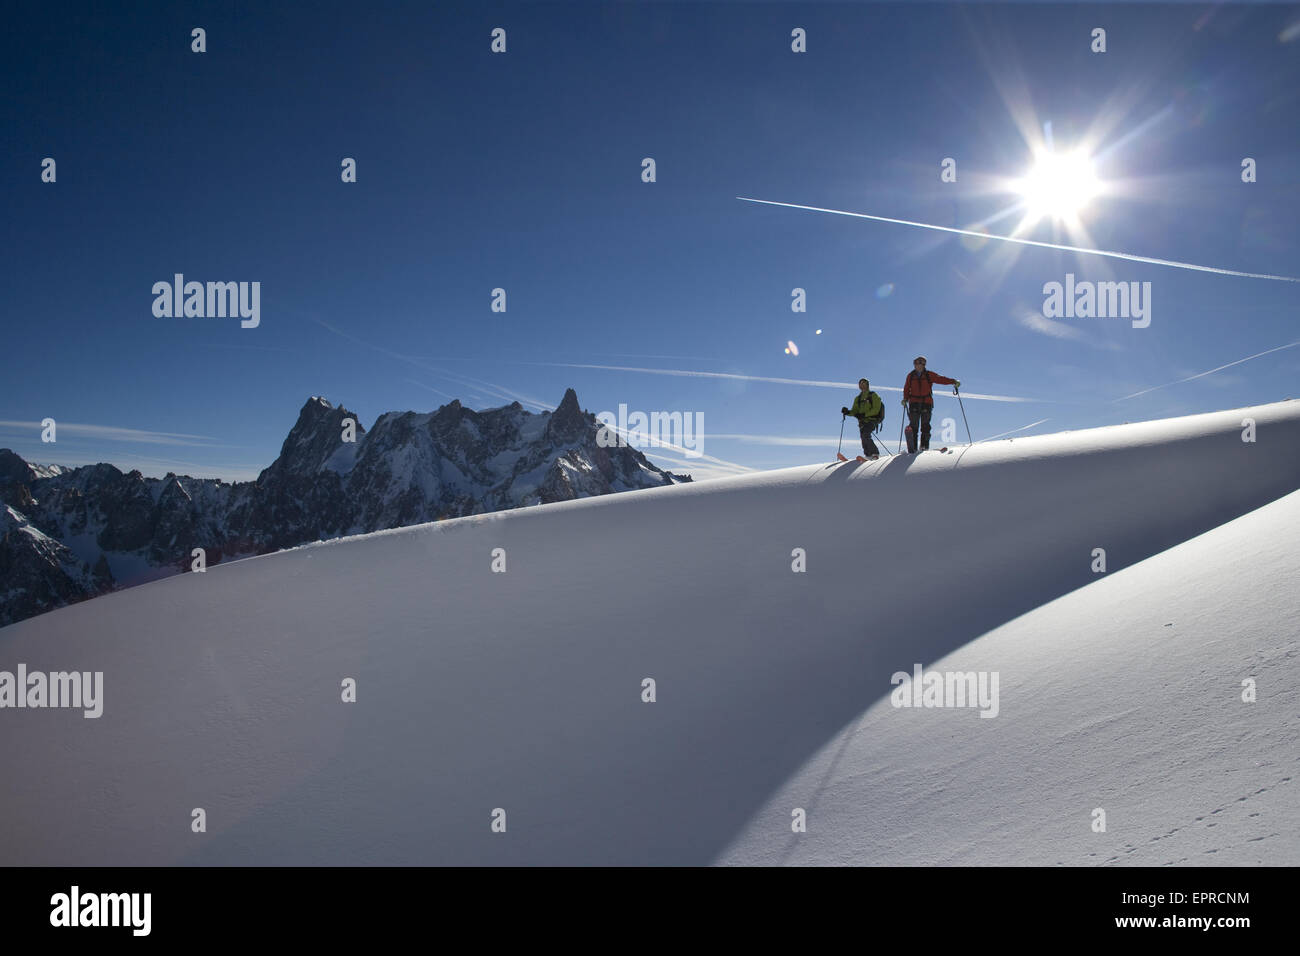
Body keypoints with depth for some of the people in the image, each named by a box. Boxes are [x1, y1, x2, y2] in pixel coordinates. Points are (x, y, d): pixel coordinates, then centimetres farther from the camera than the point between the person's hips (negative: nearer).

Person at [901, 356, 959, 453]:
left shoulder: (929, 375, 8)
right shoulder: (910, 376, 11)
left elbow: (941, 379, 2)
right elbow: (906, 389, 14)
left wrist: (953, 381, -10)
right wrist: (905, 399, -1)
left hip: (926, 403, 0)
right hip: (914, 403, 0)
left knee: (925, 425, -5)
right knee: (914, 425, -5)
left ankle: (924, 446, -3)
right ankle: (912, 448, -5)